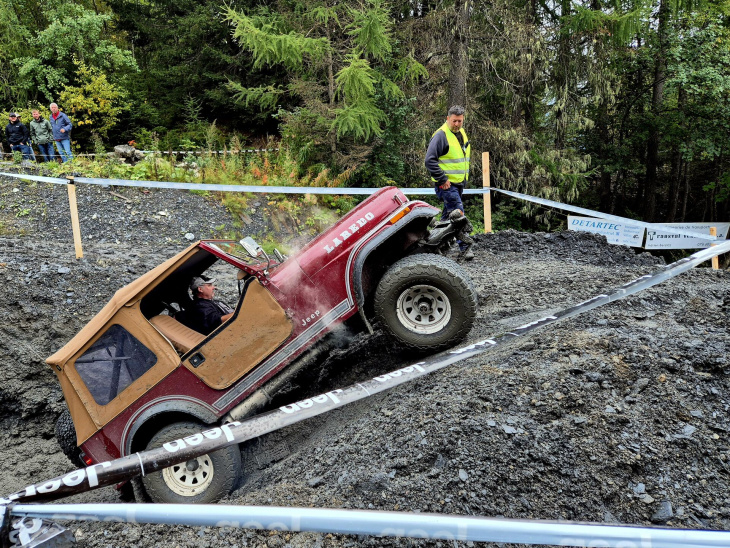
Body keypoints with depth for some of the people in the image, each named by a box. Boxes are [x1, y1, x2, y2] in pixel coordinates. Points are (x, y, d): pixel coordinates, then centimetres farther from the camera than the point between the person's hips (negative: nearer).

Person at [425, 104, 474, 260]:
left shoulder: (462, 133, 14)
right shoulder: (441, 135, -13)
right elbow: (430, 160, -19)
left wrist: (465, 178, 20)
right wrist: (442, 179, -20)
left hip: (459, 183, 9)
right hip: (447, 184, -9)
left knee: (448, 214, 15)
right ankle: (465, 247, -9)